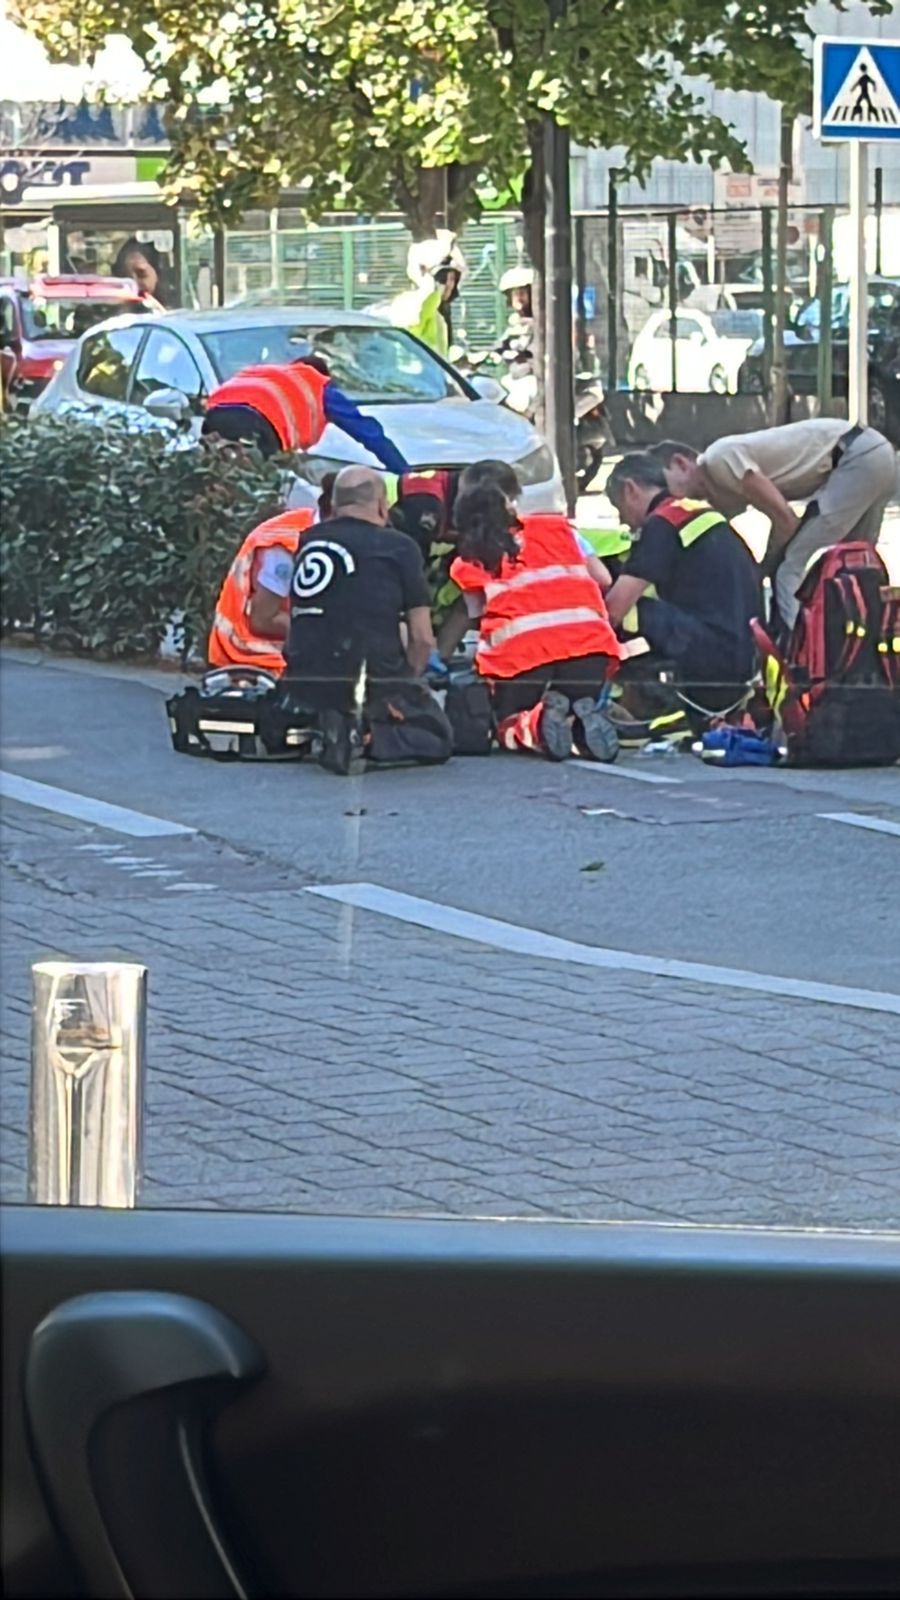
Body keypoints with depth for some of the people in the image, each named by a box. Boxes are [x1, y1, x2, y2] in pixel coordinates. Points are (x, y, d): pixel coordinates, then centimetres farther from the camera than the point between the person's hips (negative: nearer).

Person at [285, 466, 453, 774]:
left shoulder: (308, 543, 10)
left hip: (303, 684, 5)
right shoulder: (398, 548, -3)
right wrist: (408, 682, 15)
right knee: (438, 740, 13)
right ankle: (367, 739, -13)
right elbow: (422, 638, -4)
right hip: (368, 678, -5)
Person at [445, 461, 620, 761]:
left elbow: (475, 614, 11)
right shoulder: (555, 526, 21)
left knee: (509, 727, 22)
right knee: (579, 717, 25)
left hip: (521, 649, -1)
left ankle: (536, 725, -15)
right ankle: (586, 718, -14)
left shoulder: (469, 564, 17)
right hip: (587, 639, 2)